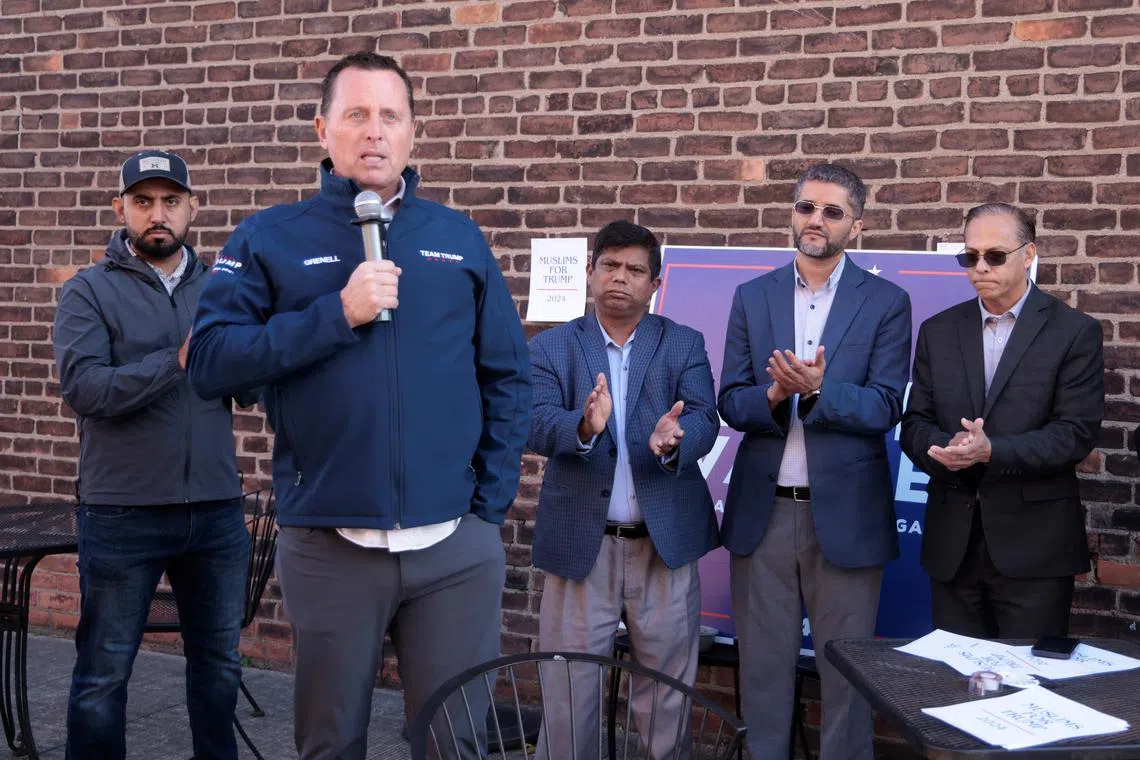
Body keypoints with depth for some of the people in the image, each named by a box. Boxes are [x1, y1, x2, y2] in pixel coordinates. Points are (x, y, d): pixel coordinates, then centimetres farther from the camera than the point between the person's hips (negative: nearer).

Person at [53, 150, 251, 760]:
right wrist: (178, 360, -23)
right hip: (123, 517, -3)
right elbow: (83, 388, -16)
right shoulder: (89, 292, -1)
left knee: (219, 662, 16)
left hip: (217, 512, 4)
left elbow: (251, 388, 4)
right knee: (103, 675, 7)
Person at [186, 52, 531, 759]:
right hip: (327, 547, -1)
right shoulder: (269, 239, 3)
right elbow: (210, 360, -8)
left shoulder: (461, 239, 8)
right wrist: (337, 314, -16)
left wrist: (492, 502, 2)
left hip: (456, 545, 1)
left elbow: (509, 378, 10)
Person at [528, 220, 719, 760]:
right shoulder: (550, 347, 3)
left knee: (668, 686, 12)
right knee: (568, 689, 8)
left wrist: (673, 439, -31)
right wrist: (584, 427, -33)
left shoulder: (685, 344, 6)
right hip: (580, 541, -1)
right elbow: (537, 427, -11)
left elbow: (704, 421, -8)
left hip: (665, 541, 1)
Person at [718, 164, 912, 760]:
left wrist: (817, 389, -24)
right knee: (762, 665, 11)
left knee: (845, 666, 6)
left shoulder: (886, 303, 0)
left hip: (845, 511, -2)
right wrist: (773, 395, -18)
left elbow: (885, 408, -8)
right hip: (762, 509, 2)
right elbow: (730, 403, 3)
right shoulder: (752, 297, 8)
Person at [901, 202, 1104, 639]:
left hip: (1034, 544, -3)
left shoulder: (1074, 332, -1)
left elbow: (1077, 433, -9)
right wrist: (945, 449, -16)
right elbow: (915, 423, 7)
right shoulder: (938, 331, 11)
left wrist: (991, 451, -22)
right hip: (953, 542, 4)